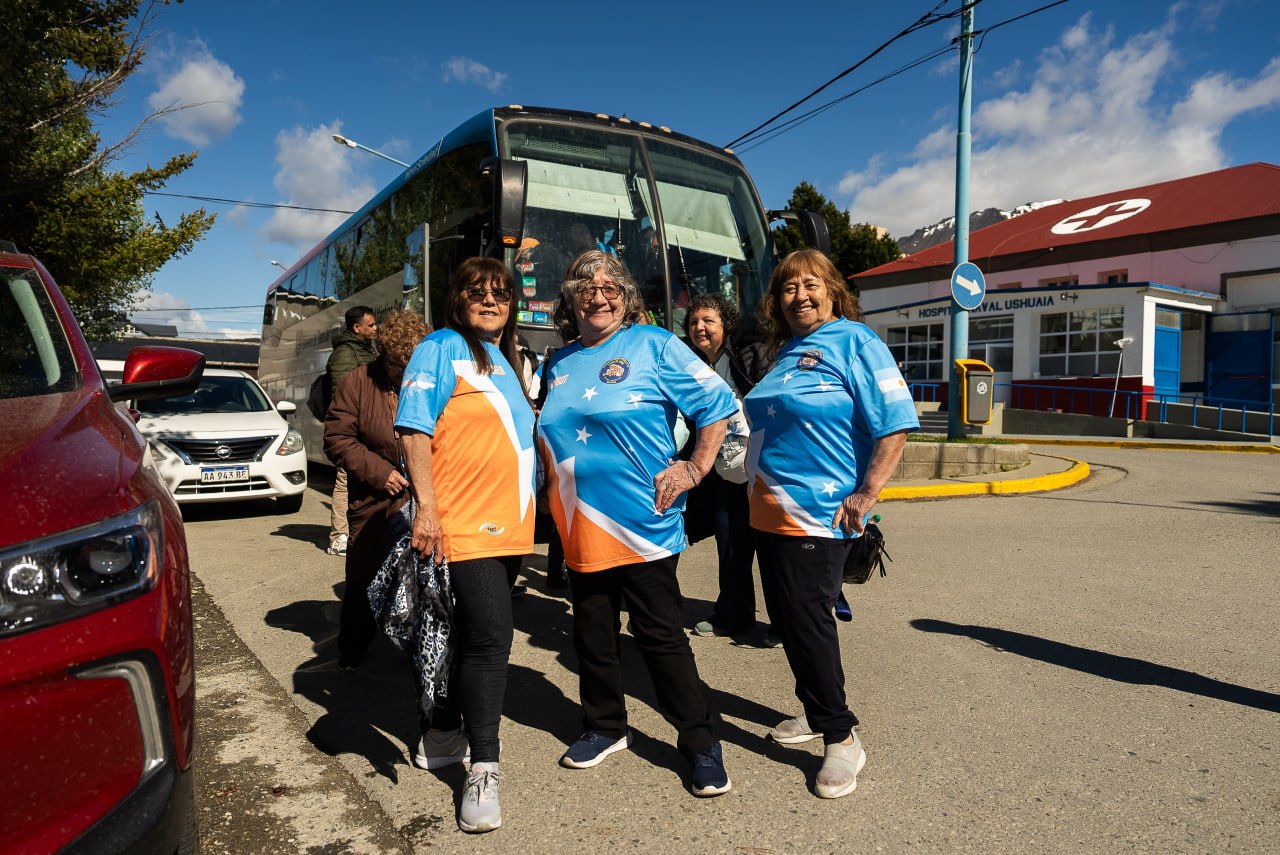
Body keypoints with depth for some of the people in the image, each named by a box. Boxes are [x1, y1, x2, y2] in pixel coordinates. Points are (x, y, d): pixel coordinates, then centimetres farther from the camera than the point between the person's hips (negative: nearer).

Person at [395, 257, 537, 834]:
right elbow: (413, 427, -13)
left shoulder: (507, 362, 18)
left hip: (508, 526, 8)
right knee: (489, 639, -10)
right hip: (463, 524, -8)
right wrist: (426, 505, -20)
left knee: (473, 637, 16)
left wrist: (526, 514, 19)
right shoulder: (442, 348, -4)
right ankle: (483, 771, 2)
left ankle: (445, 733, 33)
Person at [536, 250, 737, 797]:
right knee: (592, 633, 15)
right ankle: (604, 728, 35)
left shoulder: (654, 345, -4)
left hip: (642, 522, -5)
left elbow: (719, 403, -4)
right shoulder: (558, 365, 12)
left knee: (661, 635, 2)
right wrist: (555, 488, 12)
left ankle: (701, 744, 17)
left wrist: (696, 468, -10)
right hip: (580, 526, 6)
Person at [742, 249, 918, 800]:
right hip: (768, 512, 8)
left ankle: (841, 738, 12)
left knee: (807, 619, -5)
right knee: (787, 618, 14)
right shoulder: (785, 353, 15)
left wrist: (866, 494, -20)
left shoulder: (854, 342, -8)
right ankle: (817, 713, 33)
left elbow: (895, 423, -15)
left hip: (818, 513, -8)